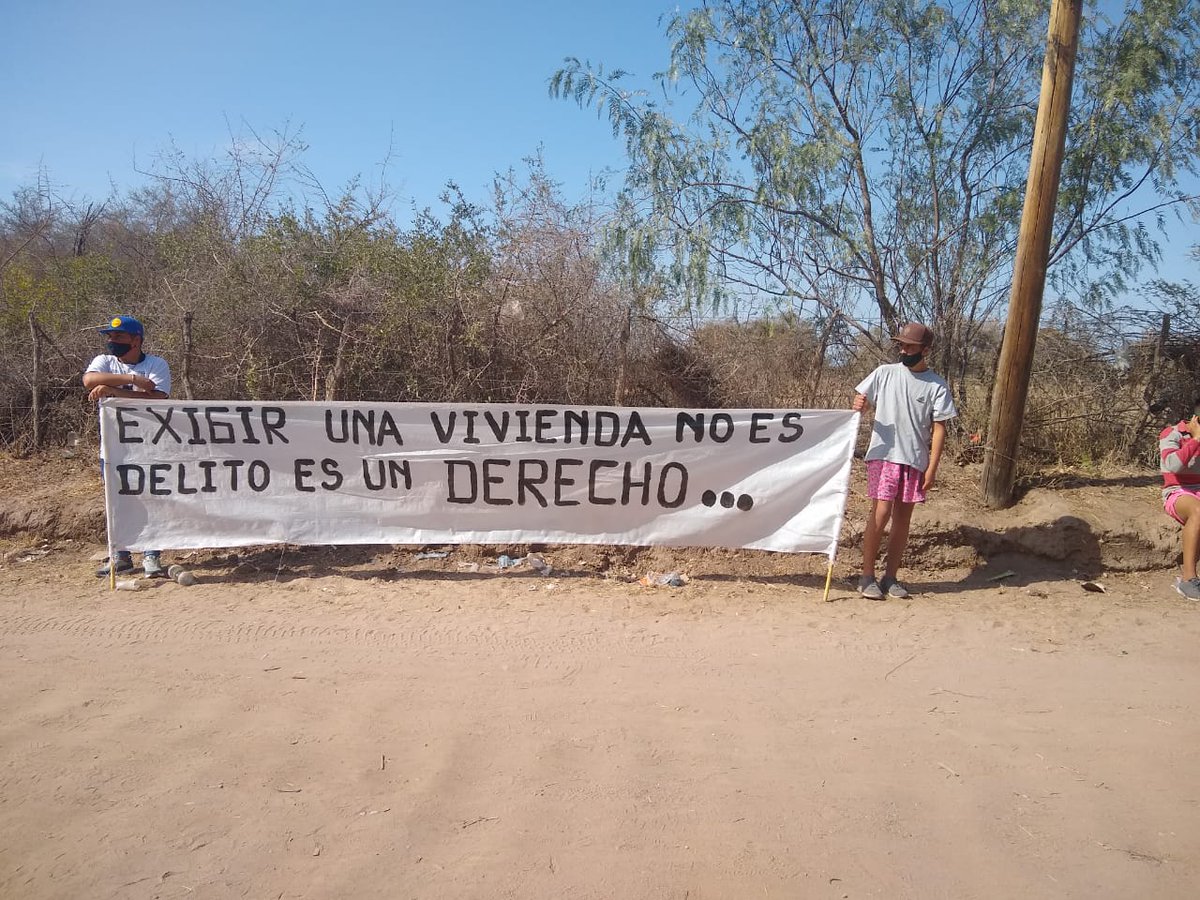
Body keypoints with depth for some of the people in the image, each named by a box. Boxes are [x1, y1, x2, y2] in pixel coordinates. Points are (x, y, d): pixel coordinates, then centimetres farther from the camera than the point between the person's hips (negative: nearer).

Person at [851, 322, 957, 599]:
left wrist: (932, 467, -6)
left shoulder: (937, 385, 2)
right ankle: (867, 576, 0)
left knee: (903, 518, 7)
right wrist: (858, 406, -19)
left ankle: (890, 577, 17)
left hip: (915, 461, 2)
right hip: (883, 455, -2)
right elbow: (860, 400, 6)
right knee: (881, 513, -9)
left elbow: (939, 428, 1)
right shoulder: (885, 373, 2)